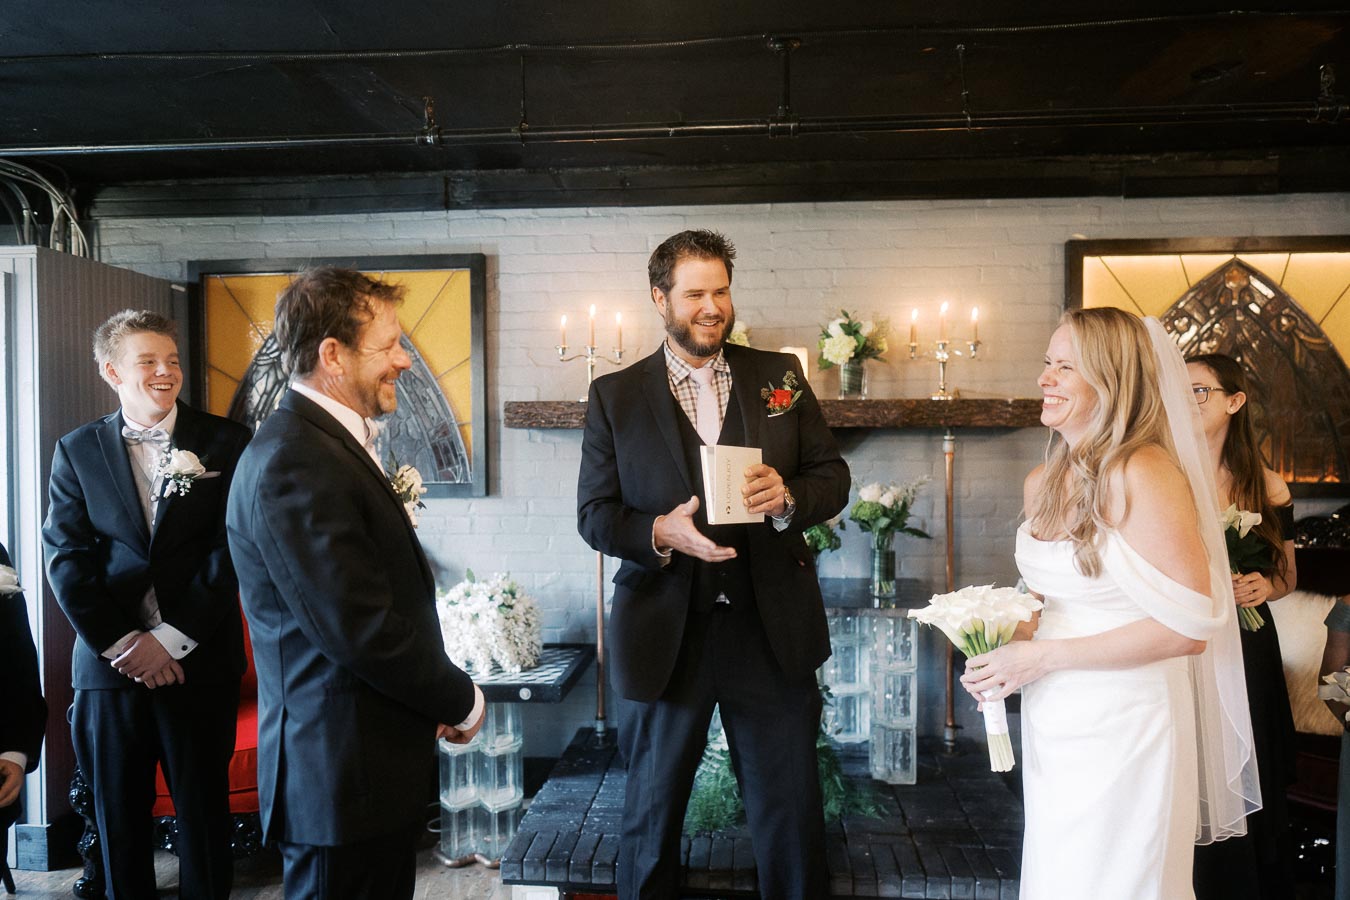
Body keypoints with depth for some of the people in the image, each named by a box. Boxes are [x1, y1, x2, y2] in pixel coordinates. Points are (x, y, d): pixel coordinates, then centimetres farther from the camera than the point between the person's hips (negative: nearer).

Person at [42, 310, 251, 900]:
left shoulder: (225, 442, 0)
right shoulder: (77, 450, 6)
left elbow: (232, 551, -6)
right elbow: (66, 558, 1)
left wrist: (172, 638, -11)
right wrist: (117, 644, -9)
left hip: (199, 663, -1)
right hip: (109, 666, 2)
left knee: (204, 814, 9)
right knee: (118, 818, 13)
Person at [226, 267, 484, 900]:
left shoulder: (336, 443, 11)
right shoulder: (294, 462, -21)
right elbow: (362, 630, -24)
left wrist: (438, 698, 5)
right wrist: (463, 701, -10)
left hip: (374, 774, 9)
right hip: (344, 780, -9)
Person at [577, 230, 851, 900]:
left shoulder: (781, 375, 5)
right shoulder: (614, 396, 1)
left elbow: (832, 477, 6)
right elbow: (594, 515, -1)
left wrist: (788, 496, -16)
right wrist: (661, 532, -20)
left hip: (771, 630, 1)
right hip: (664, 635, 0)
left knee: (792, 814, 11)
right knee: (650, 815, 16)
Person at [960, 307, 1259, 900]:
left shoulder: (1144, 475, -18)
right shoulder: (1043, 482, 6)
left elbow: (1187, 628, -21)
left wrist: (1042, 656, -19)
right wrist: (1005, 646, 0)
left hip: (1122, 723, -7)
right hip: (1052, 718, 7)